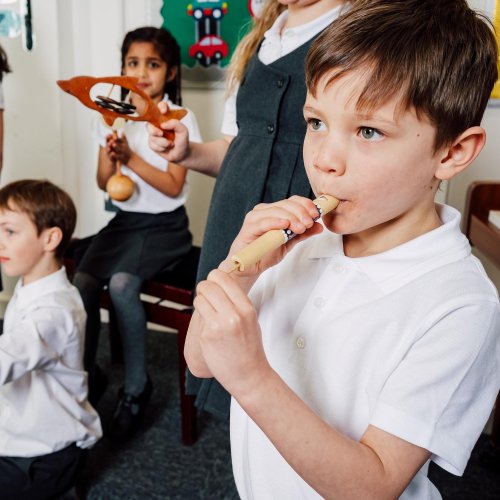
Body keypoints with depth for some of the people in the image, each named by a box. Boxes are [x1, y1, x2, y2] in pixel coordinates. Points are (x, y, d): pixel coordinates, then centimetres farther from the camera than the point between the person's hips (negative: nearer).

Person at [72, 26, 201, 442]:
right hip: (124, 220, 5)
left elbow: (173, 186, -11)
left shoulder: (180, 120, -4)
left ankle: (136, 387, -10)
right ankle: (88, 374, 4)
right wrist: (111, 154, -11)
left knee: (122, 284, -29)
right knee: (82, 284, -20)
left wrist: (131, 157, -18)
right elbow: (104, 183, 9)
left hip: (164, 225, -5)